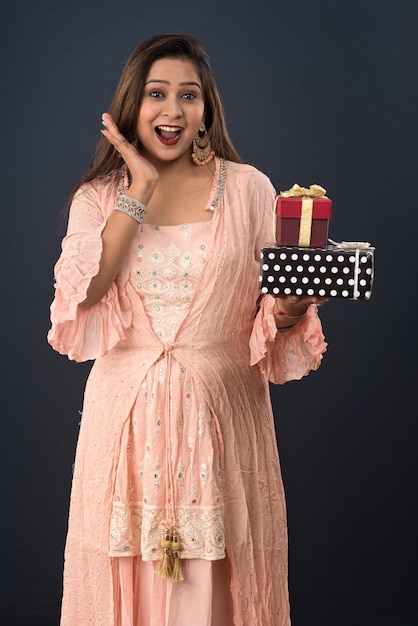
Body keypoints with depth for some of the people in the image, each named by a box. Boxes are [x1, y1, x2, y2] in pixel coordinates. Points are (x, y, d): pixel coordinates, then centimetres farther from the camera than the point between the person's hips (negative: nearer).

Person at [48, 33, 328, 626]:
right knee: (129, 573, 8)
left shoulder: (248, 188, 4)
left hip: (222, 409, -1)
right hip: (126, 413, 1)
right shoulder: (98, 196, 7)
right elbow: (80, 291, -11)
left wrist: (289, 311, -18)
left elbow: (274, 310, 5)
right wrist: (141, 189, -9)